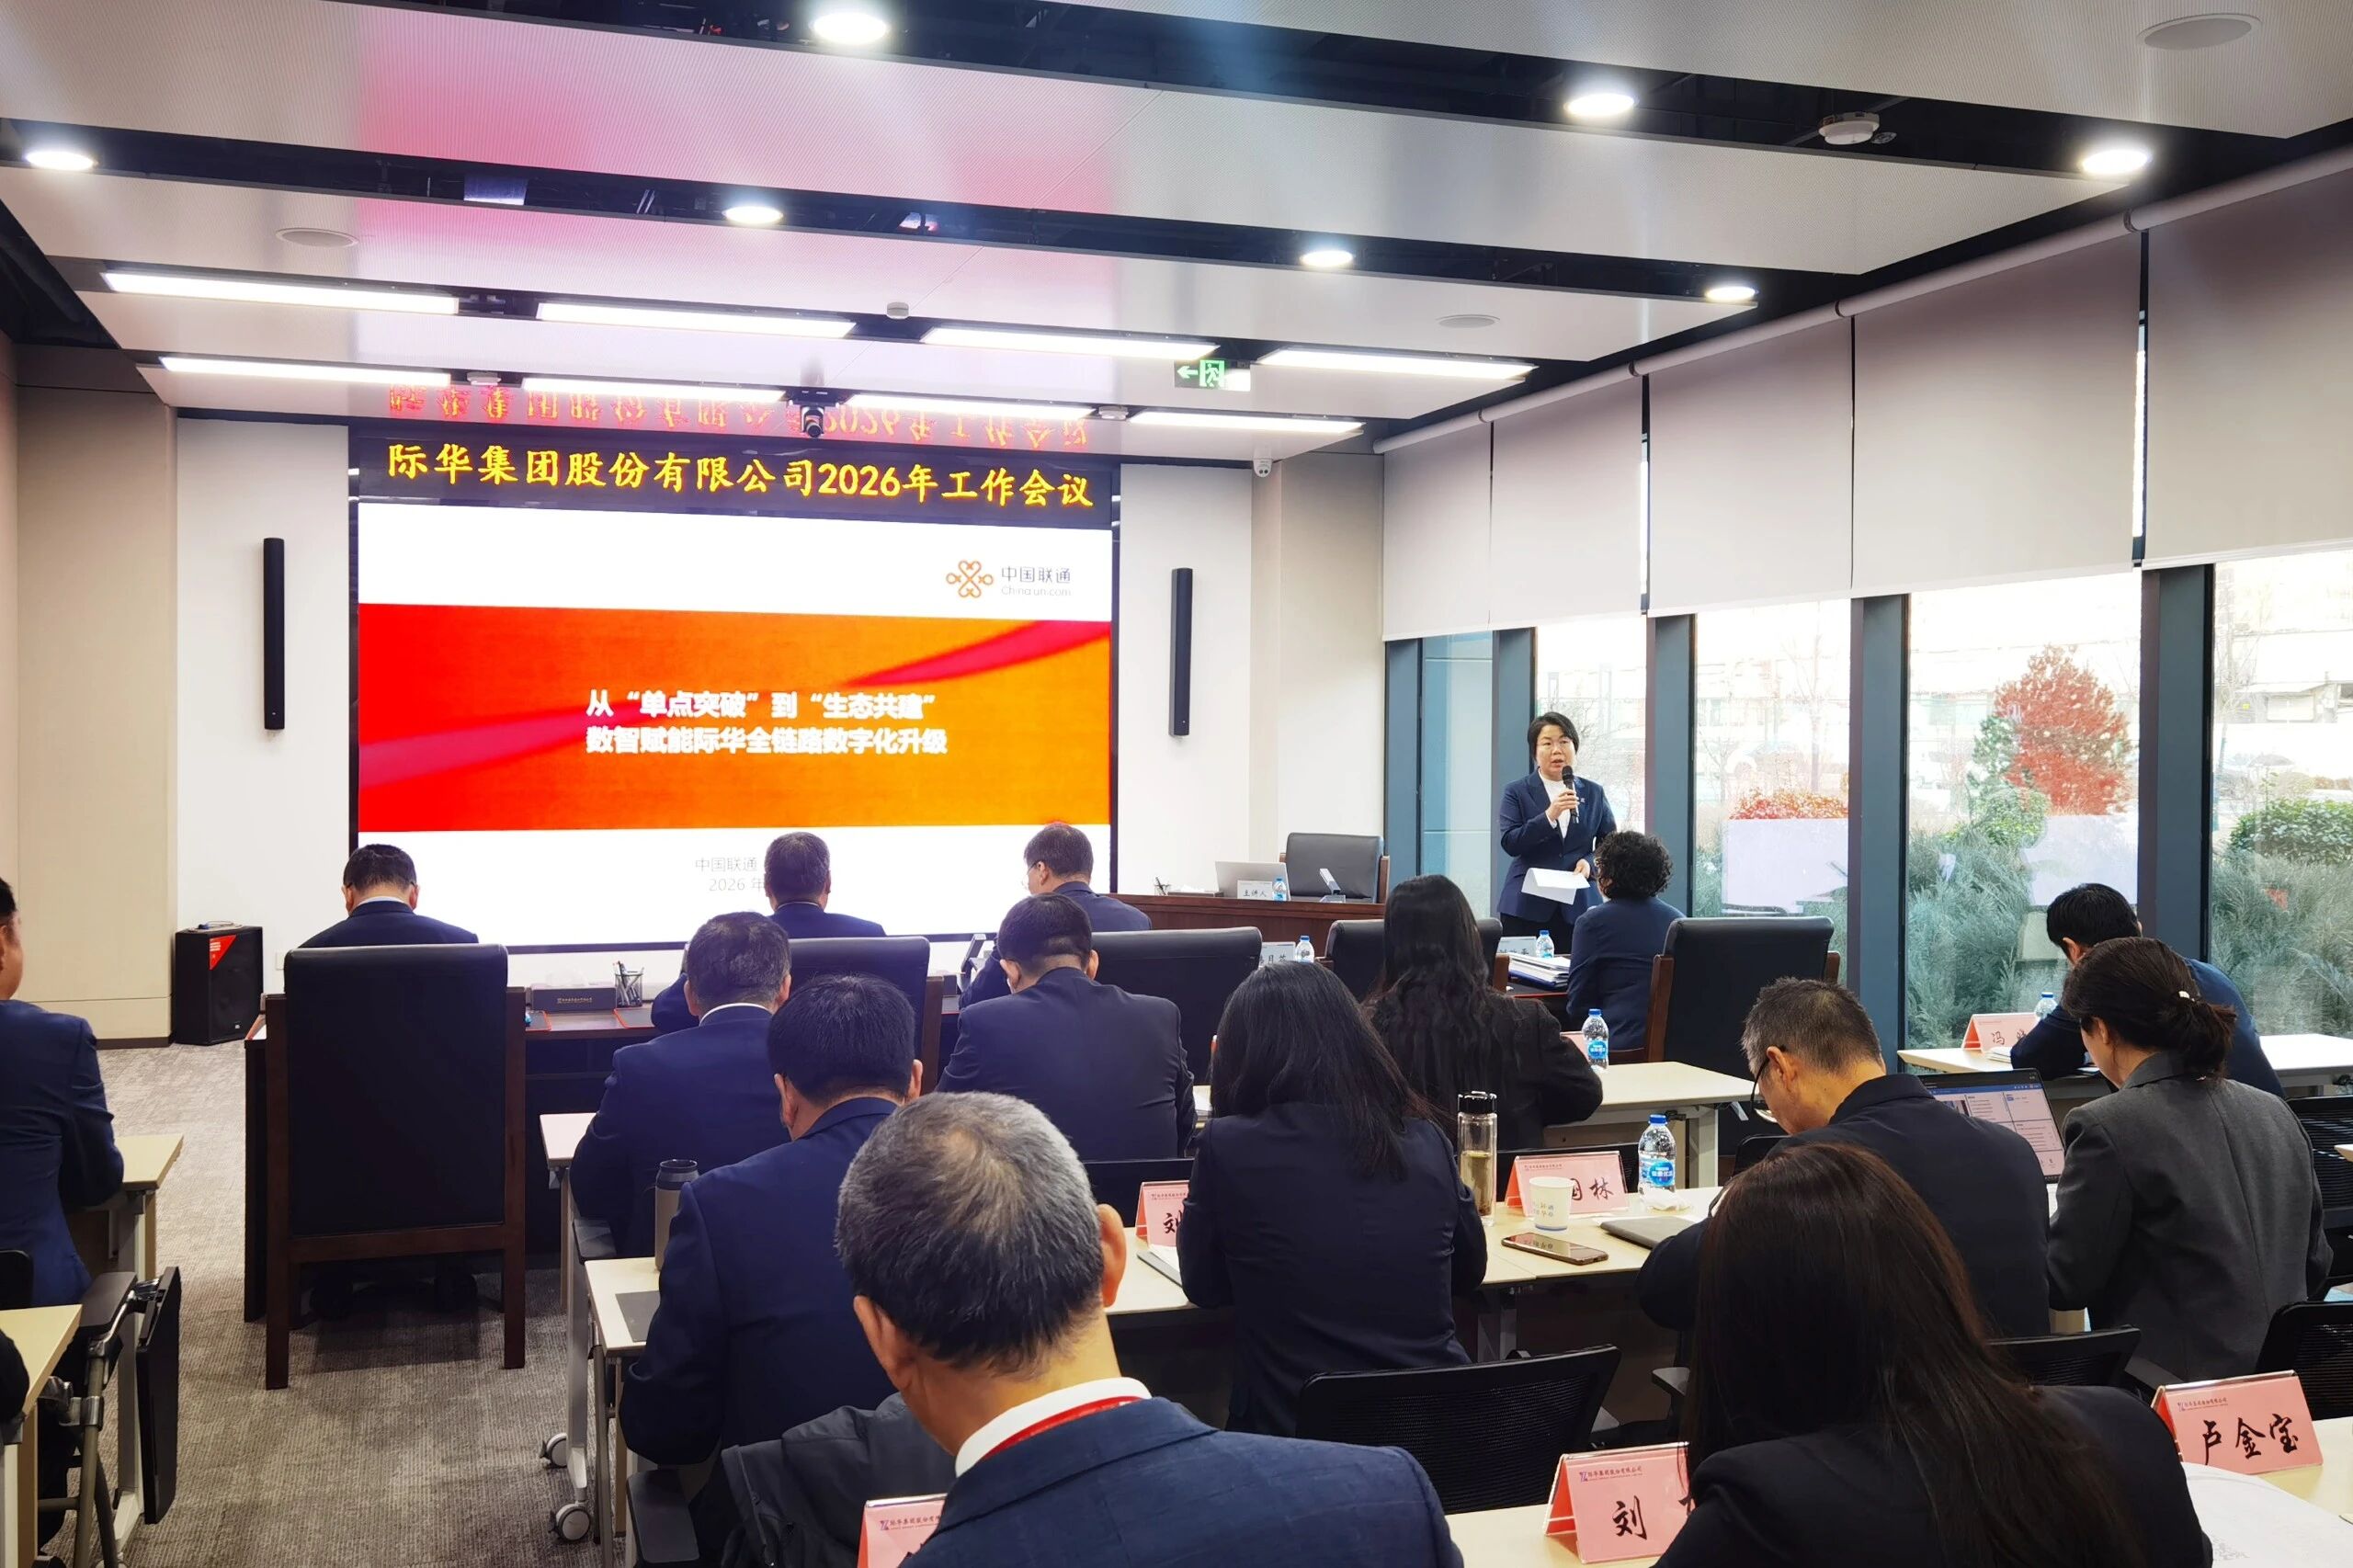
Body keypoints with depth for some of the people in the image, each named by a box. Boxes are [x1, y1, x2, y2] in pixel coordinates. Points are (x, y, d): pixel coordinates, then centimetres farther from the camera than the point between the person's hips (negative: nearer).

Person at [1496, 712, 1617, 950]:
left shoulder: (1593, 794, 12)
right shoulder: (1517, 792, 5)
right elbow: (1510, 843, -7)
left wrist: (1590, 863, -7)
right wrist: (1549, 816, -19)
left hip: (1578, 906, 2)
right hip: (1528, 906, -2)